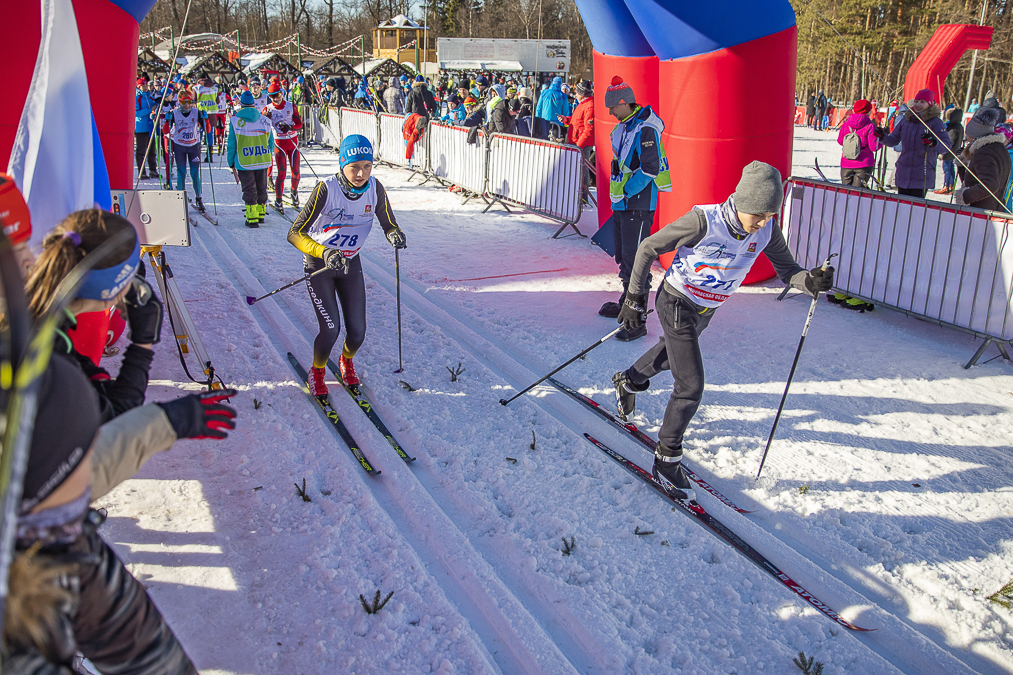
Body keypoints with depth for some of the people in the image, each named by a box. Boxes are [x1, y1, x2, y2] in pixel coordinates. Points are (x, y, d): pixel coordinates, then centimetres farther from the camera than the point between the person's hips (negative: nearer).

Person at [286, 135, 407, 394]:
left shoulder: (375, 188, -15)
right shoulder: (326, 189, -26)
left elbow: (389, 224, -4)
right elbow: (295, 233, -29)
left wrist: (395, 235, -30)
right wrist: (324, 253, -46)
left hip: (350, 264, 4)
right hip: (318, 263, -4)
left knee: (357, 331, 0)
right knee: (330, 328, -14)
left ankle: (346, 361, 37)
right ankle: (317, 372, 18)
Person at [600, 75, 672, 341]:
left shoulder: (645, 129, -16)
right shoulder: (622, 127, 14)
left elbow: (650, 169, -23)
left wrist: (625, 191, -17)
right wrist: (617, 192, 17)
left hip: (639, 205, -10)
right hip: (622, 203, 10)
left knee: (635, 261, -10)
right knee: (623, 257, 20)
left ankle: (637, 322, -6)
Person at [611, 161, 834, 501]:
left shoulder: (766, 231, -16)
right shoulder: (704, 221, -31)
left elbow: (786, 269, -6)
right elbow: (648, 249, -21)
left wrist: (810, 281, -30)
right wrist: (634, 298, -15)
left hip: (707, 309, 7)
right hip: (676, 304, -7)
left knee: (672, 352, 31)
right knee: (691, 386, -10)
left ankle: (629, 382, 62)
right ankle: (667, 459, 7)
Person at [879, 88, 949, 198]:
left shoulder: (935, 122, -5)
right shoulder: (906, 119, 8)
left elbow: (946, 146, -12)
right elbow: (894, 139, 15)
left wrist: (934, 143, -34)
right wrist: (883, 137, -7)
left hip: (922, 176, -5)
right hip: (903, 174, 5)